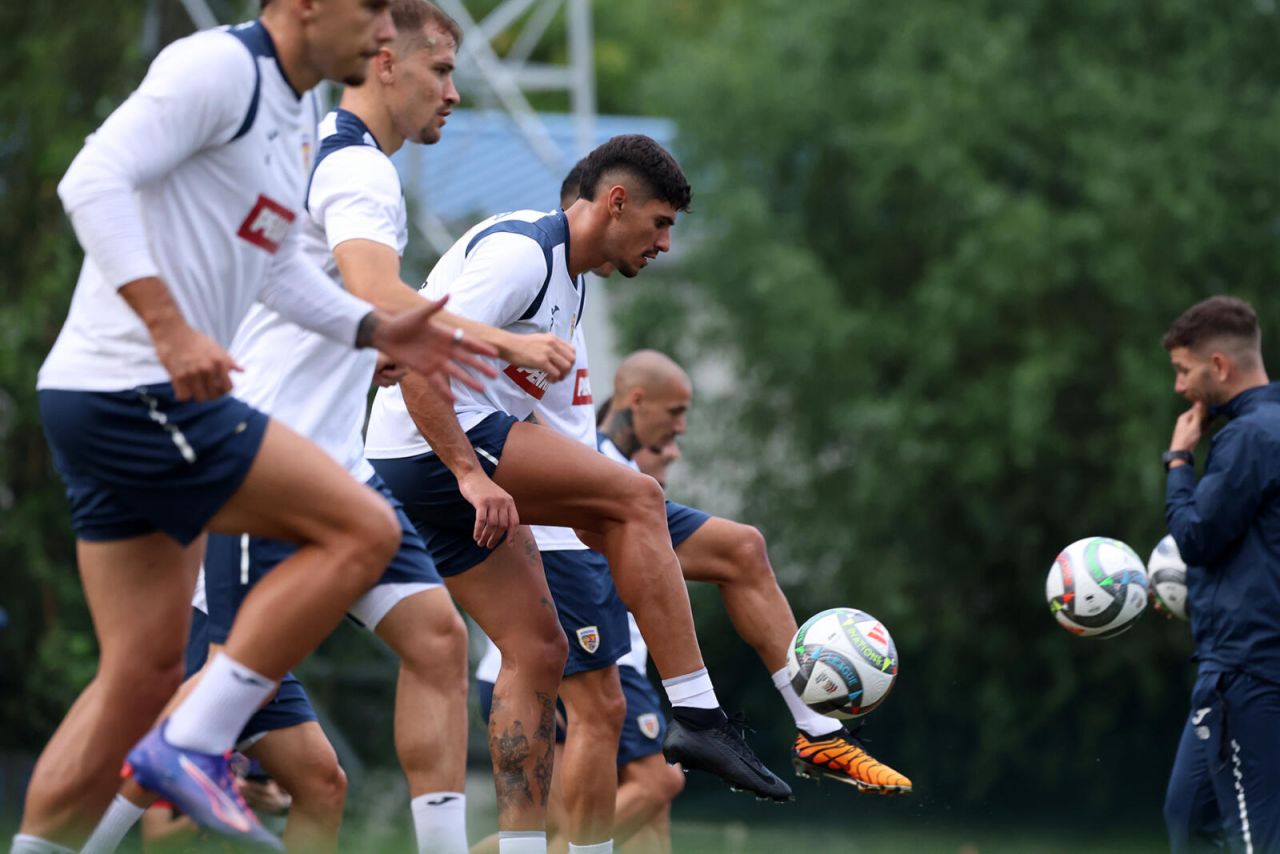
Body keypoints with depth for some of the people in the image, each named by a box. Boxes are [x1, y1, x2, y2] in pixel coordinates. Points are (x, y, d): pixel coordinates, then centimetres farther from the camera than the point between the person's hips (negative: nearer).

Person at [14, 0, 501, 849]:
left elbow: (274, 263, 32)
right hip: (133, 394, -10)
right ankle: (193, 746, -10)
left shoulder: (289, 112, 18)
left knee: (143, 674, 9)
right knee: (363, 529, -11)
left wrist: (376, 329, 20)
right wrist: (171, 328, -30)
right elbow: (94, 181, -23)